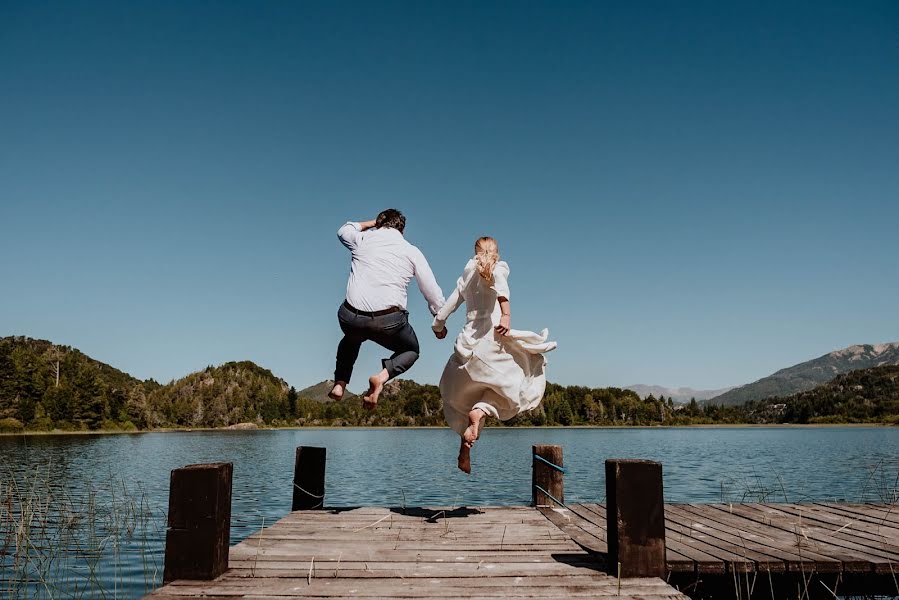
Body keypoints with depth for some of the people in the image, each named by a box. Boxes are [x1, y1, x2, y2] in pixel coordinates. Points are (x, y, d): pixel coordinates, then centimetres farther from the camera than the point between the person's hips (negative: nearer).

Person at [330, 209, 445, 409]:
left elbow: (343, 230, 36)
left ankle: (340, 383, 21)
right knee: (411, 350, 27)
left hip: (351, 316, 3)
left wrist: (371, 223, 42)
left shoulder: (363, 239, 11)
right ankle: (382, 376, -2)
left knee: (352, 339, 38)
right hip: (389, 321, -2)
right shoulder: (412, 251, 8)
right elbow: (433, 292, 7)